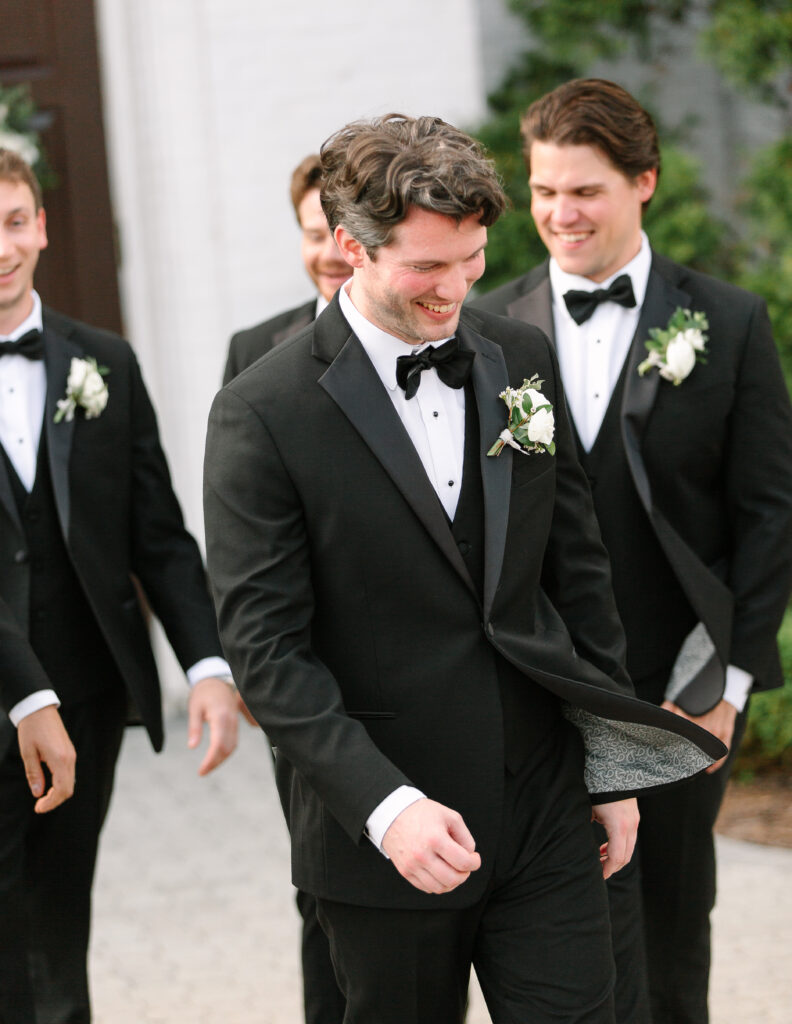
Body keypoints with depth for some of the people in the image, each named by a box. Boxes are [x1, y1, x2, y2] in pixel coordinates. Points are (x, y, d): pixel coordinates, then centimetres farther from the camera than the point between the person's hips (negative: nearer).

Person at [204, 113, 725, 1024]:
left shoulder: (521, 361, 6)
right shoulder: (262, 415, -11)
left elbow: (577, 567, 13)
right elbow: (265, 648, -14)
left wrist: (606, 769, 12)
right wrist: (386, 806, -23)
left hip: (545, 816, 4)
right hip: (382, 840, -3)